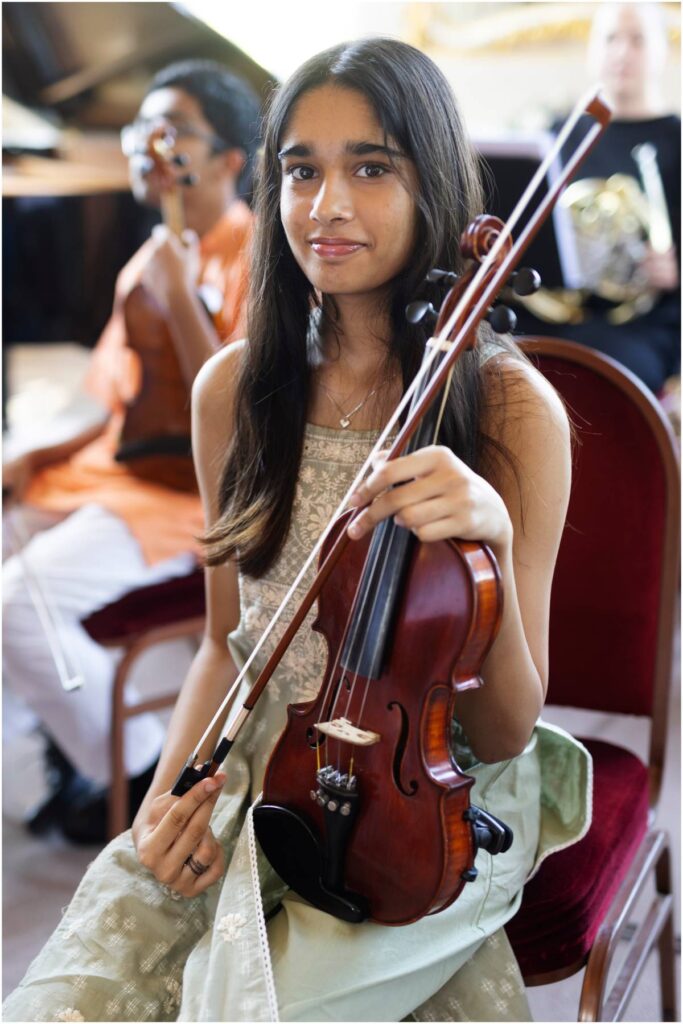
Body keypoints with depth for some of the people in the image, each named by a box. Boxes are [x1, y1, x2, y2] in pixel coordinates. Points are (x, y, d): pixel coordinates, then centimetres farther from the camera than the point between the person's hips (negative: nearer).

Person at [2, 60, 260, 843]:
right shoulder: (150, 260, 14)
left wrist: (177, 298, -20)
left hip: (202, 494, -8)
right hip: (114, 472, 8)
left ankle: (146, 776, -3)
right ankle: (75, 739, 8)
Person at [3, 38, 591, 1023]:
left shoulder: (510, 407, -12)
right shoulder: (233, 388, -1)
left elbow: (504, 731, -10)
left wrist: (490, 537, -28)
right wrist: (177, 782, -7)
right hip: (255, 769, 3)